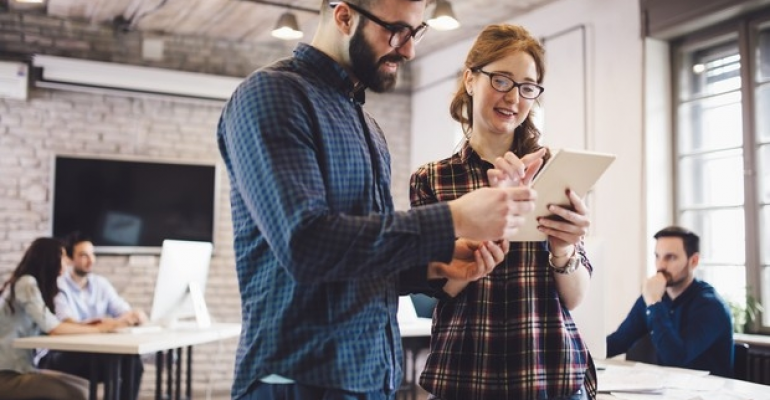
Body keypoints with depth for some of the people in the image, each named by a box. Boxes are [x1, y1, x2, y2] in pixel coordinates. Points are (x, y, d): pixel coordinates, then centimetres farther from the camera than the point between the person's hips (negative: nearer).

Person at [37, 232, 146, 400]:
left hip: (94, 355, 6)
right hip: (61, 356, -6)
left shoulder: (101, 283, 10)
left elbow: (125, 312, 3)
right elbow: (69, 324, -25)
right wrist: (114, 322, -39)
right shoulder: (58, 285, -9)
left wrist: (134, 315, -25)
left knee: (133, 361, -21)